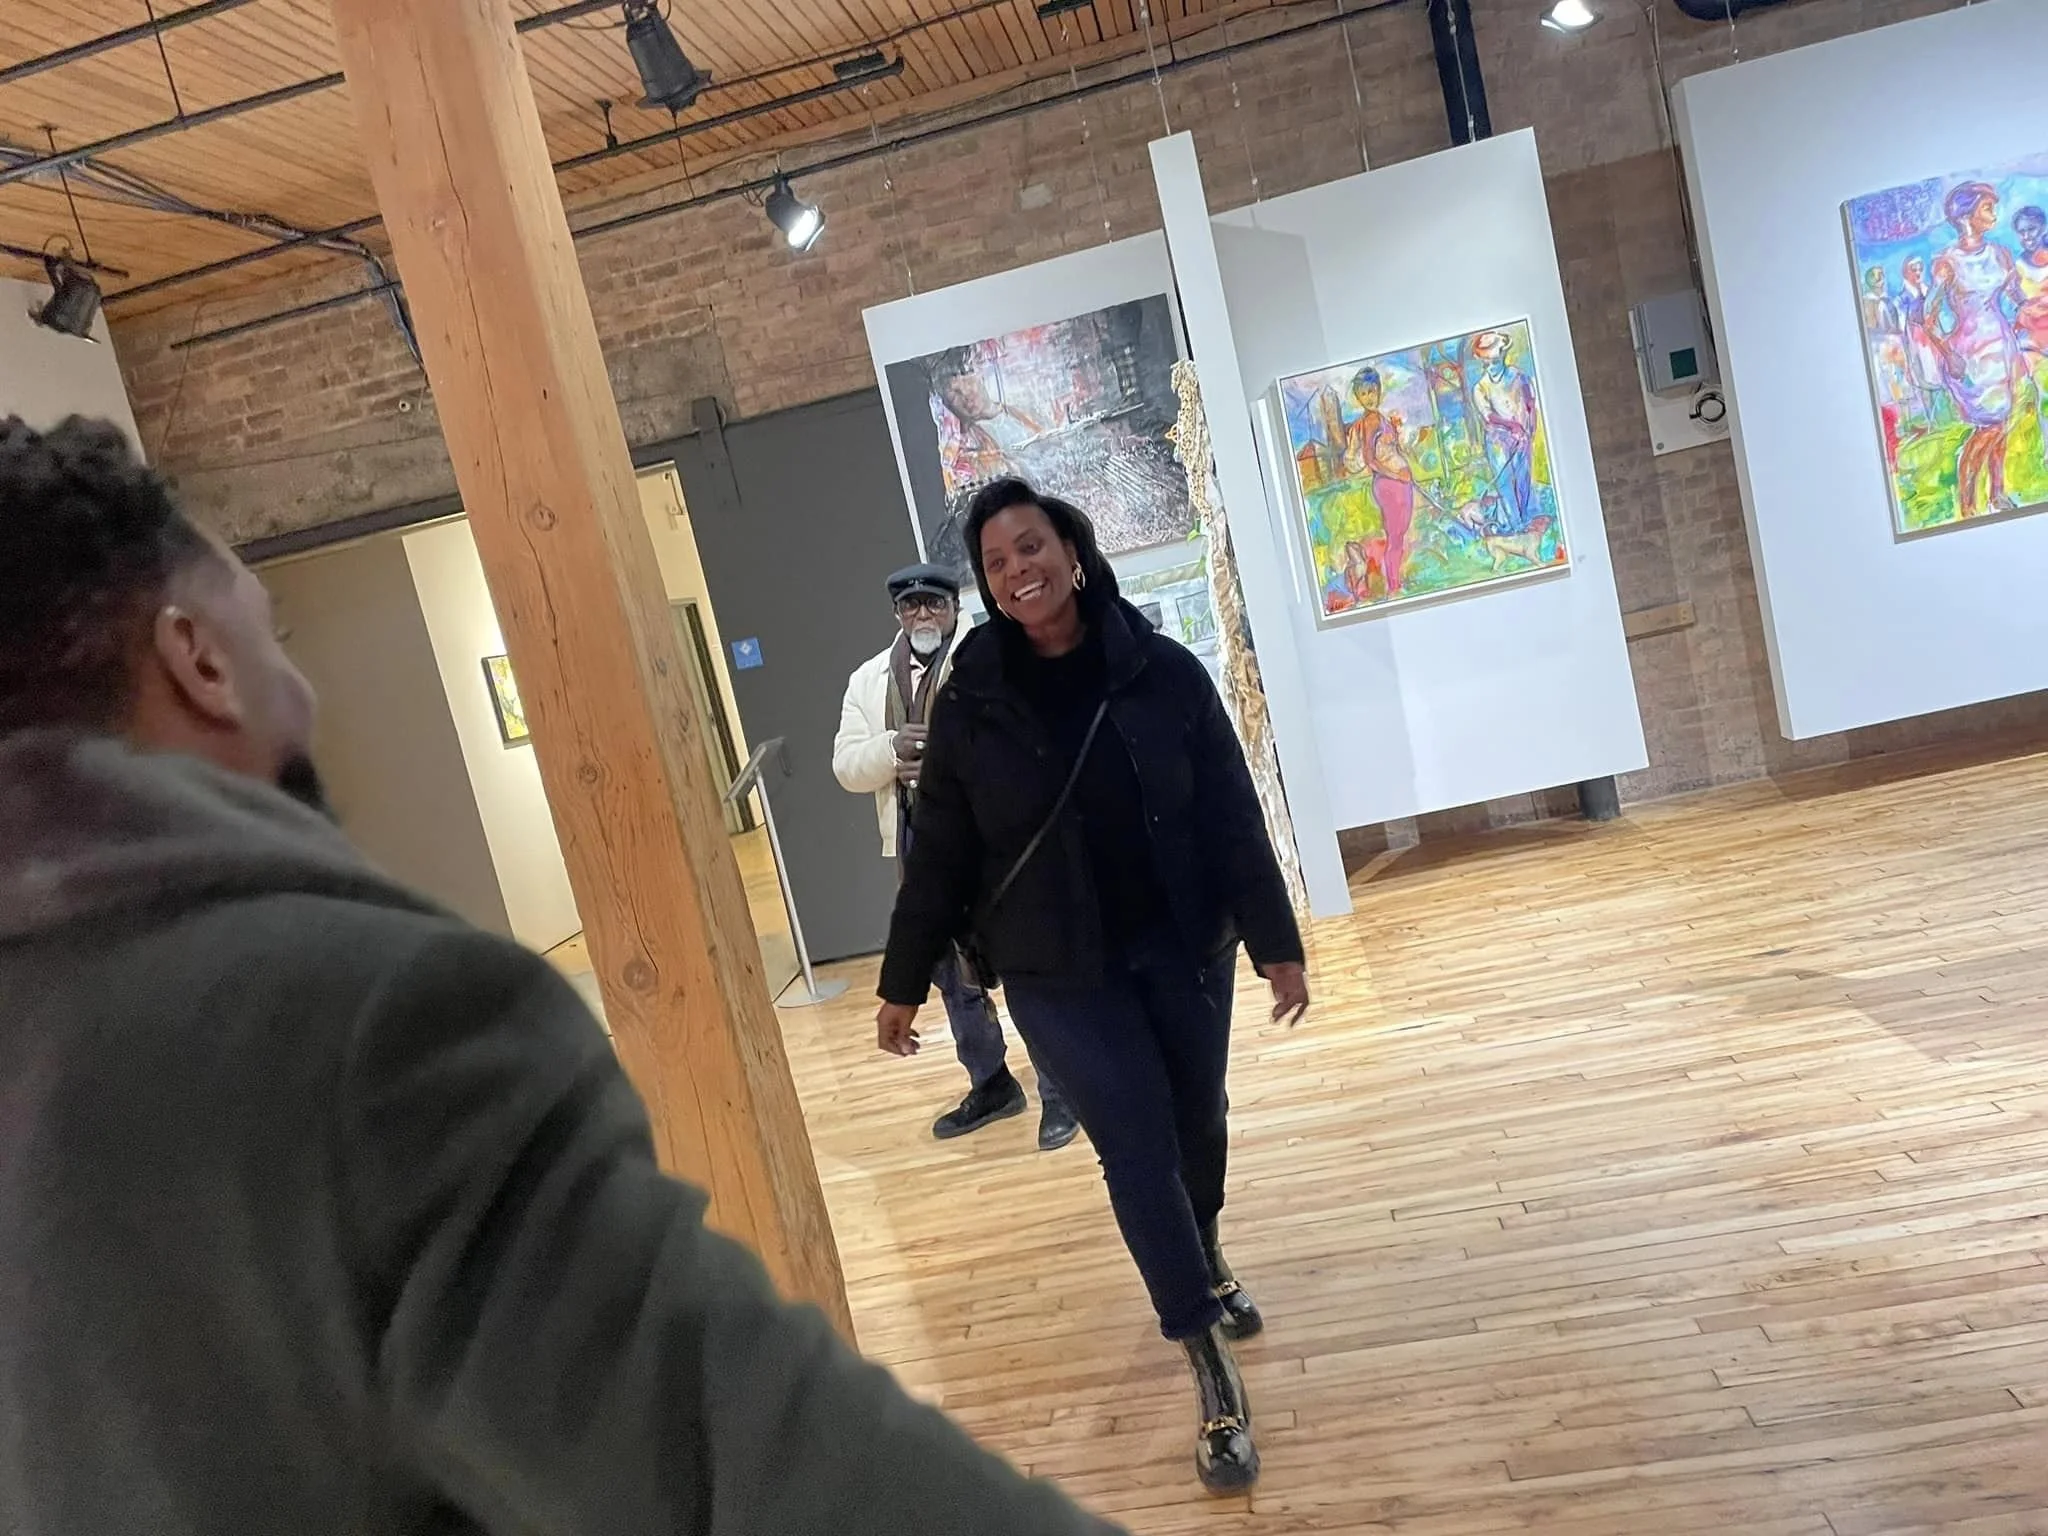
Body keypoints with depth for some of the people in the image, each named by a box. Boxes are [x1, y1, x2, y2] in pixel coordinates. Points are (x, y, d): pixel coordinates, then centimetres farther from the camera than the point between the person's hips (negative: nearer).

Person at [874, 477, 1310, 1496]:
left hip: (1183, 949, 2)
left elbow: (1232, 817, -4)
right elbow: (938, 853, -1)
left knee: (1198, 1120, 16)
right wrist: (905, 983, 3)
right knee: (1137, 1152, -1)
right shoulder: (971, 704, -8)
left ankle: (1204, 1262, 48)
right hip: (1060, 975, -1)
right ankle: (1213, 1374, 13)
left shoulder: (1165, 673, -8)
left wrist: (1276, 941, -3)